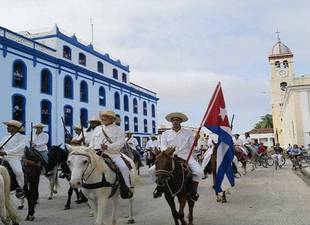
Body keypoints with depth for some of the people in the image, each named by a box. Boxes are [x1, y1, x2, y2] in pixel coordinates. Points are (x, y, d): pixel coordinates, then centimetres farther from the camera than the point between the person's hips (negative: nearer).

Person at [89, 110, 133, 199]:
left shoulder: (118, 130, 3)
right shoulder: (97, 128, 18)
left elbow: (120, 143, -10)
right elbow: (92, 142, 22)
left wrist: (108, 147, -24)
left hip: (113, 153, -4)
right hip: (98, 153, 4)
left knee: (123, 167, -25)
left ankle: (126, 188, -11)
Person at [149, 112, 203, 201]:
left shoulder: (188, 133, 7)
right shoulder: (165, 134, 9)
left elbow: (192, 146, 3)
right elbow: (163, 147, 1)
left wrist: (195, 141, -19)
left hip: (185, 157, -1)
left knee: (199, 171, -27)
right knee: (152, 170, -14)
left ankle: (193, 191, 0)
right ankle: (159, 187, 12)